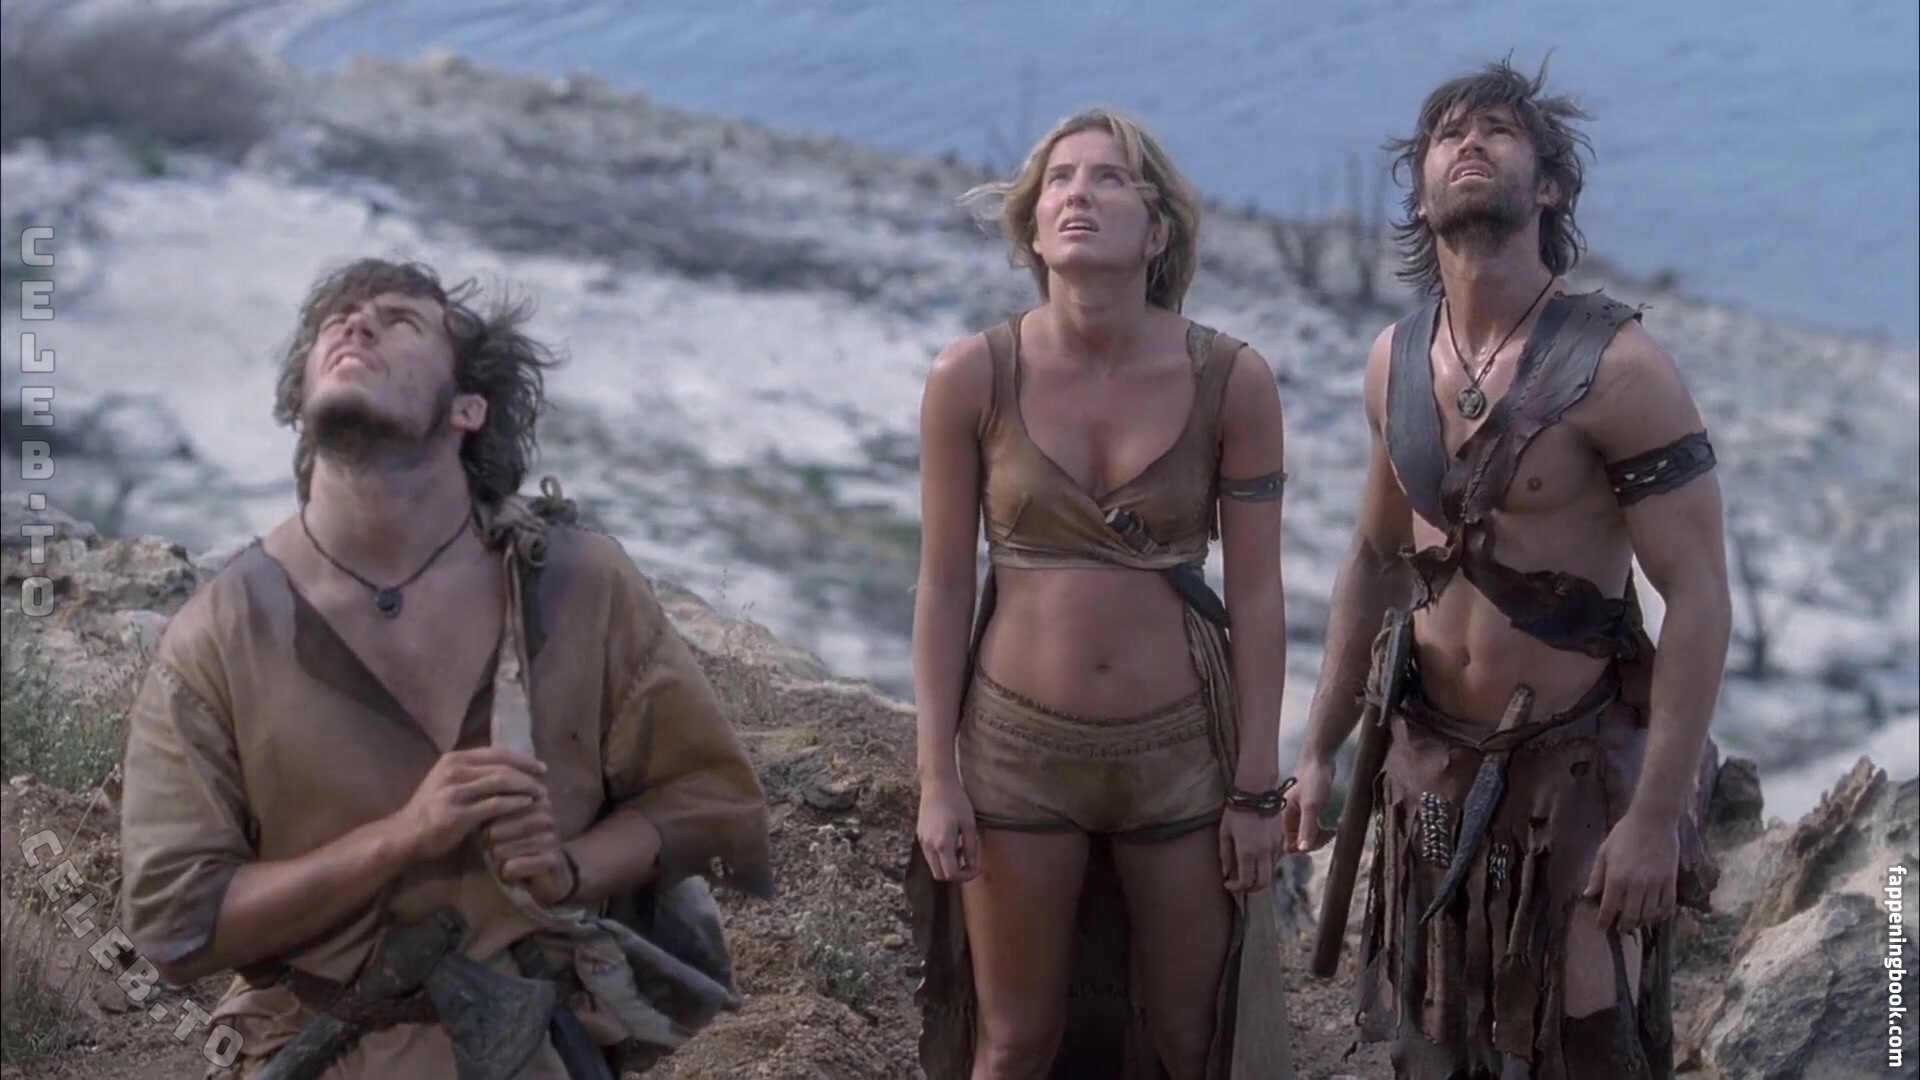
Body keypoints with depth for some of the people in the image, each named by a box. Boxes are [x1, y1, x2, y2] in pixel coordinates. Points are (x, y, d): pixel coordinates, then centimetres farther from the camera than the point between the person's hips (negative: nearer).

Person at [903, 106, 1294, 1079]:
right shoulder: (972, 377, -9)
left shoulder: (1232, 381, -10)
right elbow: (942, 586, -3)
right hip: (1018, 746, 0)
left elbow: (1256, 593, -4)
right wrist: (937, 777, -5)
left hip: (1181, 747, 0)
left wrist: (1258, 783, -3)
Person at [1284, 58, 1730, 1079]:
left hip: (1578, 766, -5)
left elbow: (1698, 596, -17)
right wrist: (1319, 747, 12)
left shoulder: (1616, 363, -17)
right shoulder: (1394, 359, 2)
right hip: (1429, 760, 6)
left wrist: (1657, 812, -21)